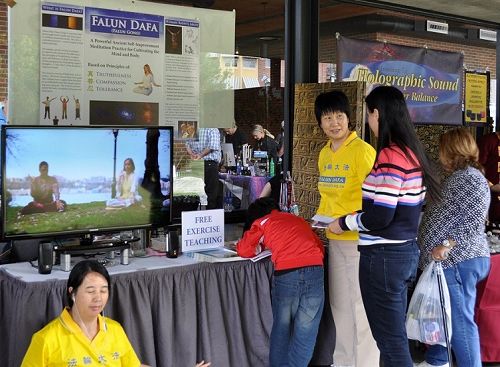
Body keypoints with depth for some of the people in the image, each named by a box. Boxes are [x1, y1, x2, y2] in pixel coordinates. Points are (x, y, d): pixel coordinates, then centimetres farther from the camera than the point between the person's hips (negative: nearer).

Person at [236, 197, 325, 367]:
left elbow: (244, 250, 13)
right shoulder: (297, 219, 28)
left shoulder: (262, 222, 18)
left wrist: (261, 245, 32)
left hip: (286, 273, -2)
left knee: (281, 327, 15)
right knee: (305, 331, 9)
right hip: (315, 270, 2)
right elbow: (320, 248, 25)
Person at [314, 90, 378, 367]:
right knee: (339, 304, 16)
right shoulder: (324, 153, 12)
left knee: (360, 307, -2)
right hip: (334, 240, 8)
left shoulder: (363, 151, -12)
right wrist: (320, 219, 10)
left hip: (359, 240, -8)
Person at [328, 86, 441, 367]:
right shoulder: (413, 152, 8)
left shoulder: (390, 156, -19)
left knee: (390, 341, 0)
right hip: (407, 250, 9)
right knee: (396, 335, 19)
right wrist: (357, 217, 16)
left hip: (384, 256, -9)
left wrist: (344, 223, -6)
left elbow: (379, 217, -22)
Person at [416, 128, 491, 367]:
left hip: (458, 261, -11)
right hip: (449, 261, 11)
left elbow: (474, 222, -20)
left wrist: (447, 244, -25)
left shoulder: (470, 177, -14)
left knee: (460, 321, -8)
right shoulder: (458, 177, 18)